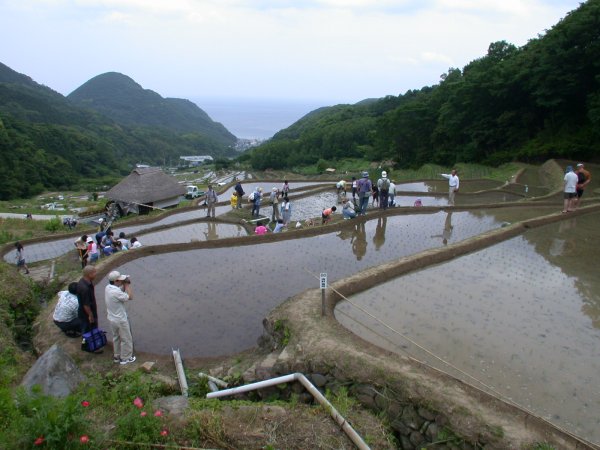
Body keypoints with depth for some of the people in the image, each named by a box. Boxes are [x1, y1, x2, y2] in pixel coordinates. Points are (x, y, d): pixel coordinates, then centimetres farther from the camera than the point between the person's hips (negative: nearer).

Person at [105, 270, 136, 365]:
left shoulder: (108, 287, -6)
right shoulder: (116, 292, -34)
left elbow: (121, 292, 8)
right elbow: (130, 297, -24)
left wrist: (124, 285, -9)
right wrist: (127, 284, -20)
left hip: (111, 318, 9)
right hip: (120, 320, -9)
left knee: (116, 337, 26)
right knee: (126, 339, 12)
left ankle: (117, 356, 40)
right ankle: (125, 358, 26)